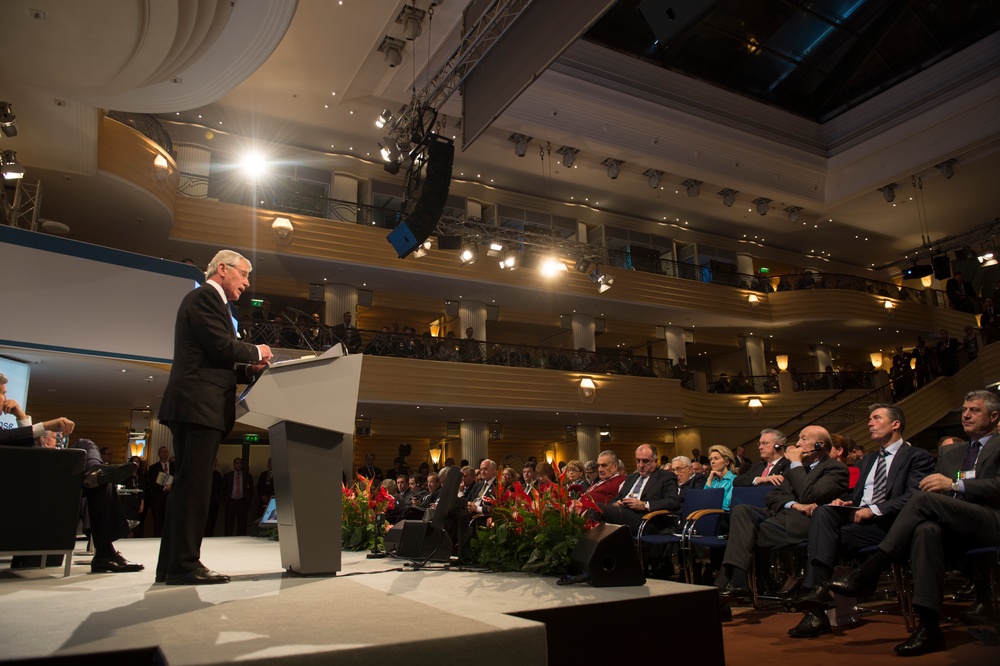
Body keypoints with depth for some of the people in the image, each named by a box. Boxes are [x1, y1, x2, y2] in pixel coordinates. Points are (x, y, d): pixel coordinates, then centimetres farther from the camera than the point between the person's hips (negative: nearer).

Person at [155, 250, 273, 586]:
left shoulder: (210, 301, 27)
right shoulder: (205, 296, -4)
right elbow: (220, 346, -16)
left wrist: (249, 368, 10)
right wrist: (256, 353, -1)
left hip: (198, 408, 10)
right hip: (199, 406, -10)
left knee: (189, 486, 10)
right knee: (193, 485, -10)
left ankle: (172, 565, 15)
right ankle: (185, 565, -7)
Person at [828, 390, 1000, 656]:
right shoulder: (949, 454, 29)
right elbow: (937, 491, 21)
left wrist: (955, 485, -15)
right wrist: (936, 484, -3)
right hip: (955, 528, 4)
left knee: (922, 499, -31)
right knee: (926, 530, -35)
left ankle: (867, 572, -30)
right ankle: (929, 628, -38)